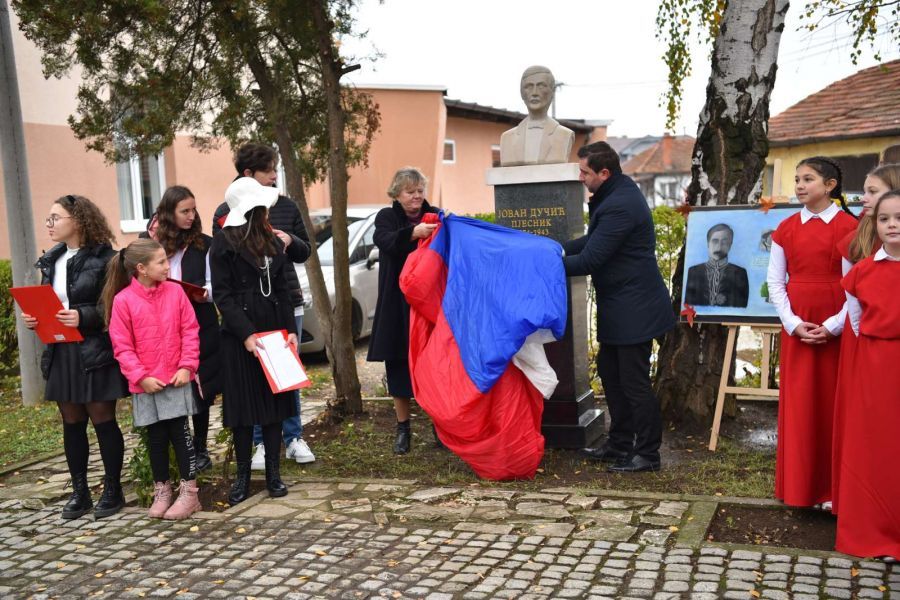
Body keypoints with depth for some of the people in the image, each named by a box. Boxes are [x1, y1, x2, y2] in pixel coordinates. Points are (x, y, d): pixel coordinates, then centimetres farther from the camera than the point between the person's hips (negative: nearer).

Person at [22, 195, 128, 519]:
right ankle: (79, 491, 23)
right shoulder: (51, 261, 12)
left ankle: (113, 490, 16)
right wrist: (34, 318, -2)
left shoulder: (104, 258, -10)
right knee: (71, 423, 11)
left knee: (102, 420, 2)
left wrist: (84, 317, -25)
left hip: (95, 352, -6)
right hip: (61, 352, 7)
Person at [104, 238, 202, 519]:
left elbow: (190, 331, 0)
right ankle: (161, 491, 23)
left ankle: (189, 492, 10)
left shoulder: (175, 291, -2)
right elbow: (122, 346, -5)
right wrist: (141, 377, -12)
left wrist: (187, 366, -8)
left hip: (177, 379, 1)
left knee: (181, 433, 2)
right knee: (156, 437, 10)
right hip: (146, 384, 0)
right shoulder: (123, 300, -7)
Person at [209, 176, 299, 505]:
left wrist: (291, 329, 2)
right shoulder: (224, 243, -6)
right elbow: (222, 295, -10)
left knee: (274, 400, 6)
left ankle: (273, 472, 15)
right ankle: (243, 475, 13)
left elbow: (282, 291, 12)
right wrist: (246, 334, -18)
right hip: (240, 336, -5)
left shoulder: (272, 241, 12)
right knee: (243, 404, 2)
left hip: (273, 331, 5)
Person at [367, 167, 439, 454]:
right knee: (399, 365, 4)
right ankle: (403, 428, 17)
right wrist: (413, 233, -37)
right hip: (398, 305, 0)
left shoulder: (434, 216, 7)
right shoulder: (387, 217, 3)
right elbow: (386, 241, -18)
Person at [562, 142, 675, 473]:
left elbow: (589, 260, -23)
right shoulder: (617, 193, 9)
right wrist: (558, 250, 4)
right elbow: (594, 239, 16)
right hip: (618, 307, 11)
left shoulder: (619, 205, -24)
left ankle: (647, 453, 14)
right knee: (609, 371, 18)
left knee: (634, 382, 0)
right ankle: (620, 443, 30)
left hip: (633, 309, -11)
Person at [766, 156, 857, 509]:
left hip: (836, 328, -3)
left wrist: (833, 326, -14)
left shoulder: (849, 226, -3)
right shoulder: (786, 229, 6)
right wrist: (792, 323, -7)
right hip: (797, 327, 3)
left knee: (834, 403, 2)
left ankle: (833, 489, 12)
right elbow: (775, 282, 5)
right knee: (799, 404, 6)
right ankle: (800, 487, 16)